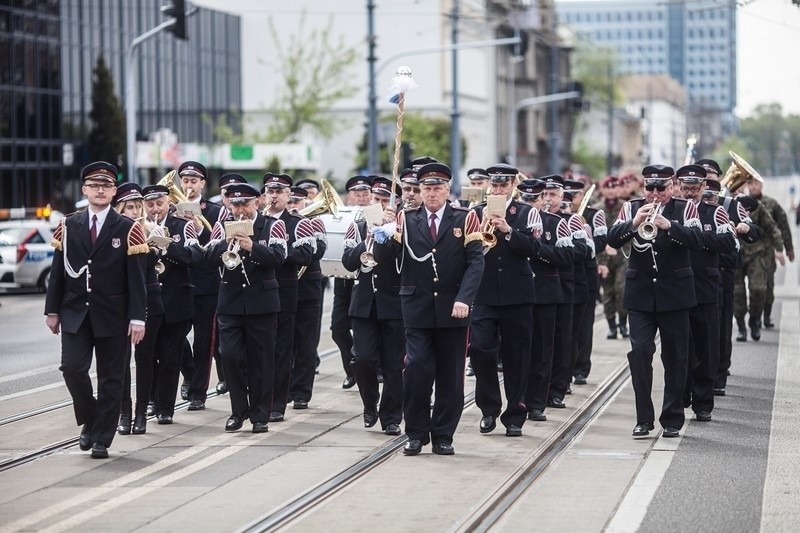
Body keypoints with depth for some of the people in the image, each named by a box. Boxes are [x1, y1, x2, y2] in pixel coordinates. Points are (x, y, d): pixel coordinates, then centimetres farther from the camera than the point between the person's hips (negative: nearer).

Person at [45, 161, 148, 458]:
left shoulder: (128, 229, -2)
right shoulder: (68, 227, 6)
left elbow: (136, 277, -5)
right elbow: (58, 270, 7)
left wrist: (137, 318, -11)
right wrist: (53, 310, 4)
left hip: (112, 315, -2)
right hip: (75, 313, 2)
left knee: (110, 378, 2)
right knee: (72, 367, -10)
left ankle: (101, 439, 10)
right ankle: (89, 421, 13)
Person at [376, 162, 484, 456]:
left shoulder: (465, 219, 2)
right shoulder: (405, 220, 6)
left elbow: (476, 261, -5)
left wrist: (464, 298, -17)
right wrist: (386, 230, -19)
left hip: (452, 310, 0)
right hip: (417, 310, 0)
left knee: (450, 375, 5)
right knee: (416, 370, -7)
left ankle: (443, 435, 14)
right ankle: (416, 433, 5)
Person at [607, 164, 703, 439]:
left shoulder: (685, 209, 1)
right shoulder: (631, 208, 6)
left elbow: (697, 240, -15)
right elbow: (613, 239, -6)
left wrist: (668, 226, -28)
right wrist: (634, 222, -23)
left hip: (674, 293, -1)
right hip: (640, 293, 1)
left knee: (675, 357, 4)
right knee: (639, 351, -9)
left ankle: (672, 419, 13)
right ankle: (644, 418, -3)